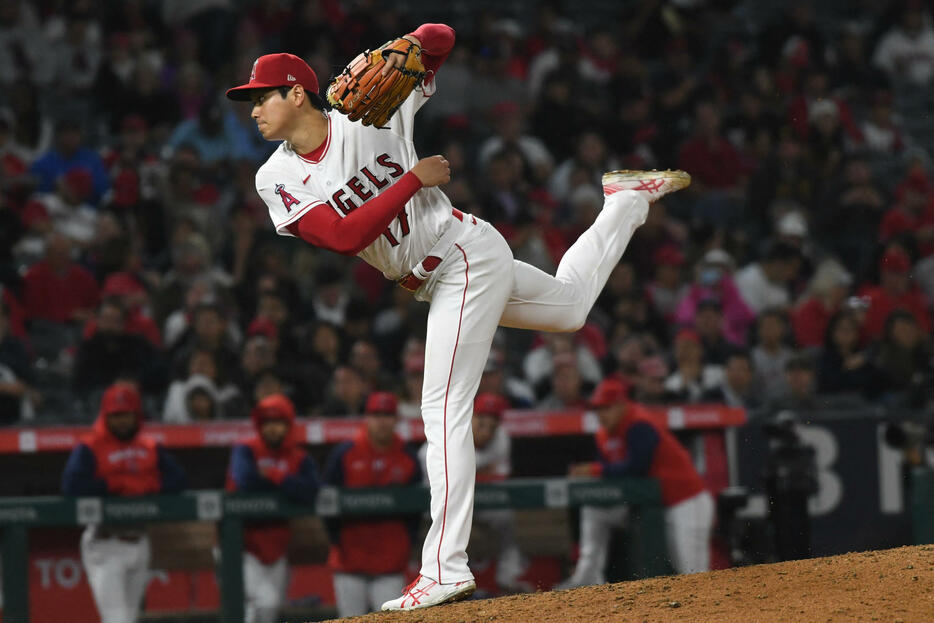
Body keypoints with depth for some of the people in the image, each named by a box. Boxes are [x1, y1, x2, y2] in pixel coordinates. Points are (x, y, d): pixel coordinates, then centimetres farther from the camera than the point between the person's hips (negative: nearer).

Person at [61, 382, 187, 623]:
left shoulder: (151, 448, 12)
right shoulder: (89, 448, -4)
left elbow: (177, 479, 2)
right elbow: (71, 485, -19)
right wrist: (118, 484, -12)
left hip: (138, 541, 6)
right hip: (105, 545, -6)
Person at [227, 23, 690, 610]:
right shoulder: (278, 180, -4)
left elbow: (441, 37, -9)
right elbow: (344, 235, -17)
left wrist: (403, 51, -30)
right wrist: (414, 179, -19)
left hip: (465, 251, -7)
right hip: (437, 280, 7)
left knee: (444, 409, -15)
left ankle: (446, 569, -17)